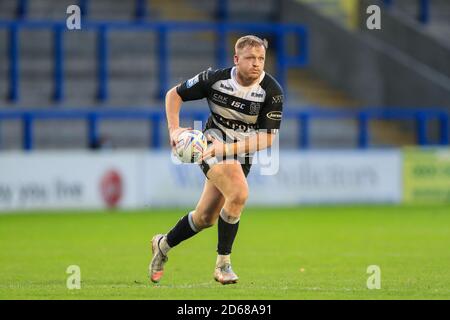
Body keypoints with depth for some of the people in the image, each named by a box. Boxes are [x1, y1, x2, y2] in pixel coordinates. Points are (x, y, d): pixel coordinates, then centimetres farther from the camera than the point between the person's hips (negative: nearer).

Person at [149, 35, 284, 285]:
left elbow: (267, 137, -17)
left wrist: (229, 148, -26)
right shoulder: (215, 79, -14)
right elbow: (173, 94, 0)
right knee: (239, 193, -29)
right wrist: (174, 129, -13)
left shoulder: (272, 91, -15)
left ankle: (163, 244, 37)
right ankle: (223, 263, -15)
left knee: (205, 218, 8)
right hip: (212, 143, -3)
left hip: (242, 154, 3)